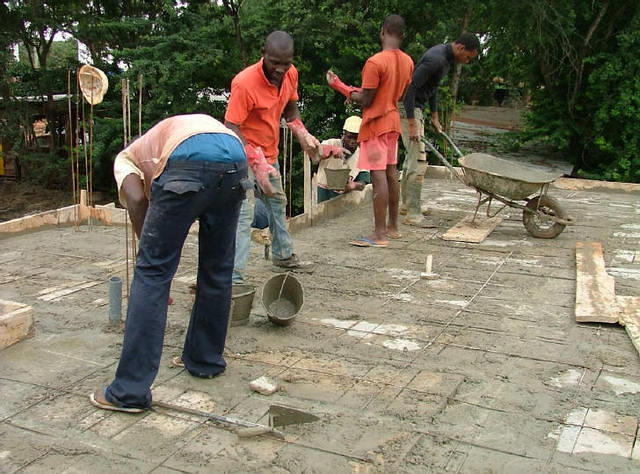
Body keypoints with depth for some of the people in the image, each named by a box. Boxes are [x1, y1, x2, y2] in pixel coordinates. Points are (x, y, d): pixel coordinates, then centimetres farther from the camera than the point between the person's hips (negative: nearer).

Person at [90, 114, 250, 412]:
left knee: (152, 273, 2)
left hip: (188, 164, -5)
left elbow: (136, 200, 7)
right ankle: (206, 359, 35)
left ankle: (130, 392, 4)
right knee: (217, 270, 20)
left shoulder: (126, 157, 30)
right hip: (236, 161, 5)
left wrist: (151, 249, 13)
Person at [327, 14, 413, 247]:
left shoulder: (375, 62, -19)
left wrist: (339, 85, -3)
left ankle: (380, 234, -8)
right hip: (393, 122, 8)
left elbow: (365, 101, -17)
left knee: (378, 176, -9)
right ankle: (392, 226, 22)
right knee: (391, 173, 14)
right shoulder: (407, 62, 5)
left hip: (375, 124, -8)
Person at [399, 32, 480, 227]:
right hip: (407, 108, -11)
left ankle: (407, 204, 29)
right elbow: (409, 87, -27)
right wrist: (411, 124, -27)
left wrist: (434, 117, 21)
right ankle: (412, 214, -8)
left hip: (415, 106, 11)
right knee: (418, 161, -11)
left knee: (412, 156, 18)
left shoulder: (446, 57, 9)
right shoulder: (436, 59, -23)